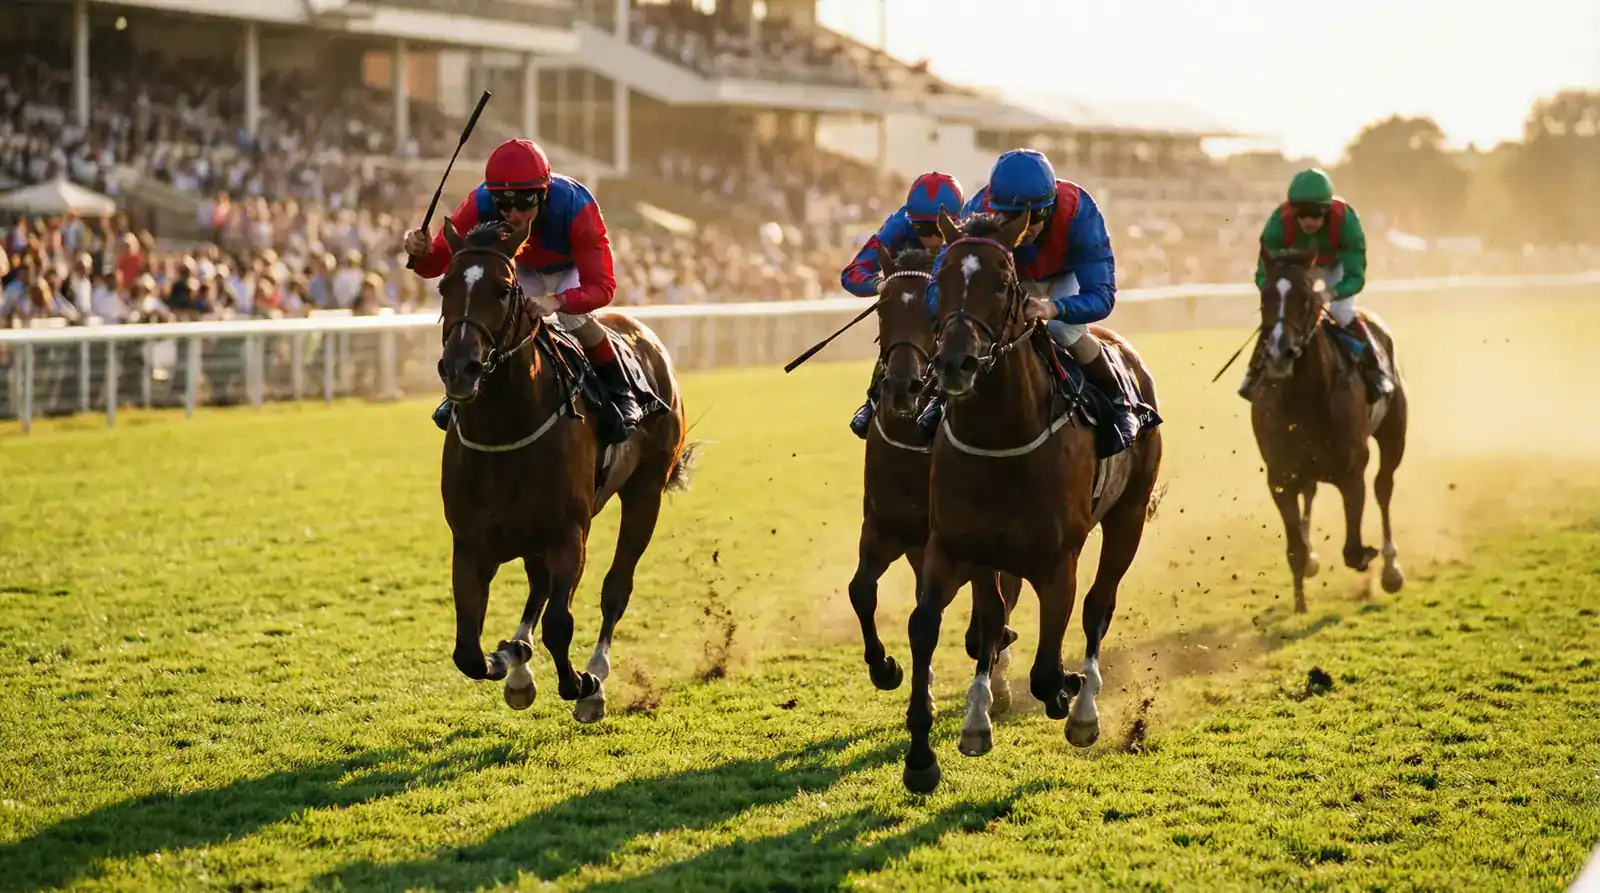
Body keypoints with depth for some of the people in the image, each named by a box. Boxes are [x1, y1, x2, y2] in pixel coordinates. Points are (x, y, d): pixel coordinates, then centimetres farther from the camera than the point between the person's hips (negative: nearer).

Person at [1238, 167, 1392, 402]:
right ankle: (1255, 371, 13)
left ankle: (1374, 371, 4)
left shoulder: (1345, 220, -43)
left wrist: (1331, 294, -60)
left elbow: (1356, 276, -40)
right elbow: (1263, 274, -32)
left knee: (1343, 314, -17)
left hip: (1336, 263, -1)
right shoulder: (1279, 222, -39)